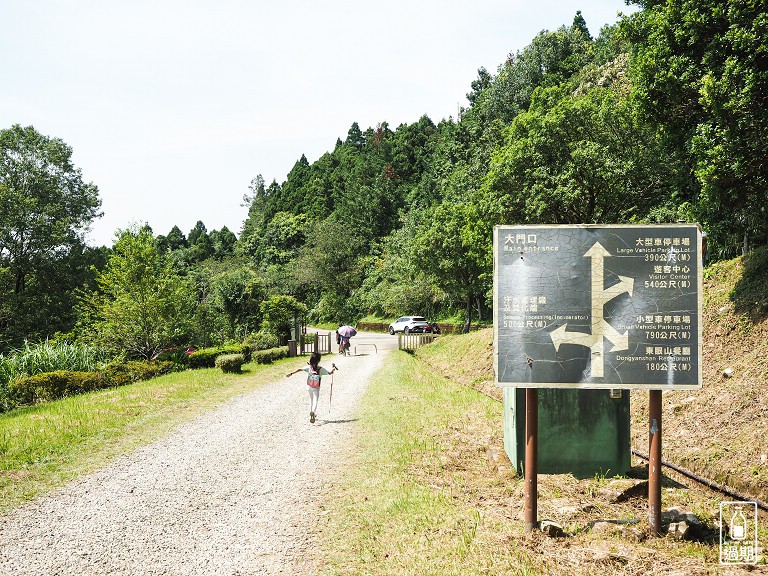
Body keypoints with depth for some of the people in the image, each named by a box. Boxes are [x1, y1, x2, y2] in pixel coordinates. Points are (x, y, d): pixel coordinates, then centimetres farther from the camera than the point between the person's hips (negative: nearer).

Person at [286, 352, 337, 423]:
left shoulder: (309, 367, -6)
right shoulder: (321, 369, -9)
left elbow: (299, 369, -16)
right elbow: (330, 373, -2)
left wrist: (291, 373, -16)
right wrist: (334, 368, 18)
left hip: (309, 387, 3)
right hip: (316, 388, -3)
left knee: (311, 400, 24)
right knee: (315, 401, -8)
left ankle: (311, 412, 30)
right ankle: (313, 412, -36)